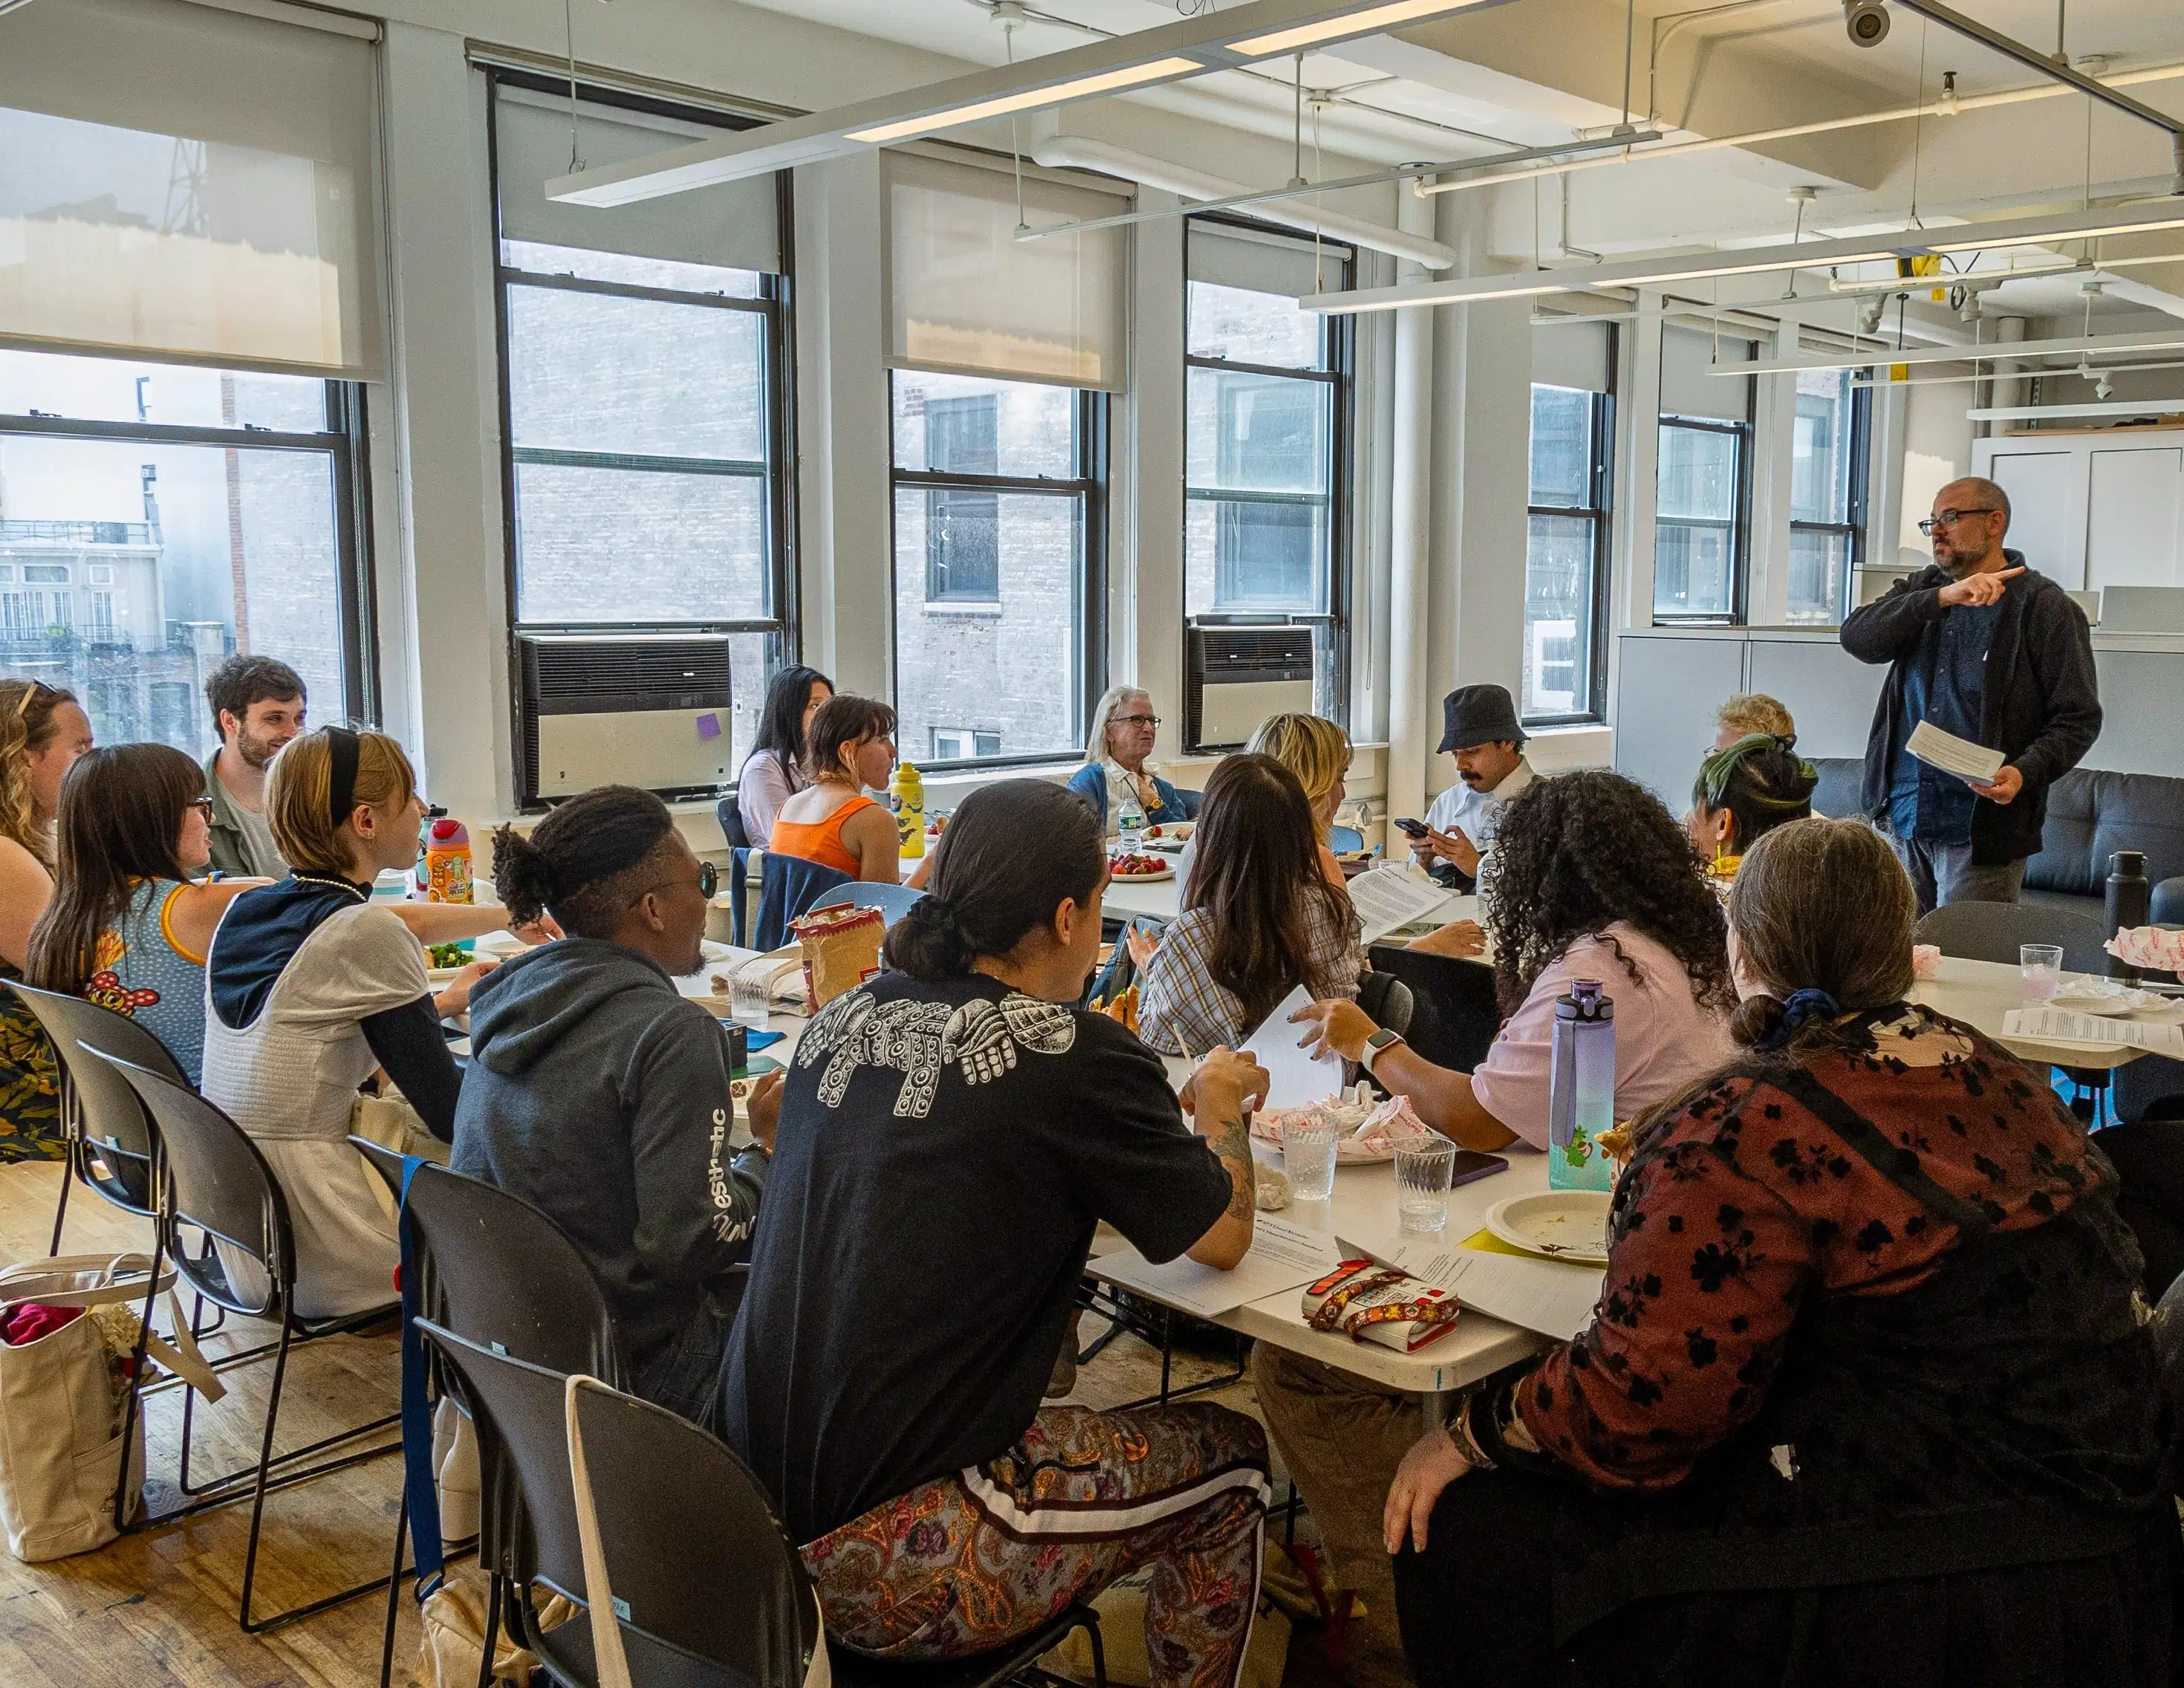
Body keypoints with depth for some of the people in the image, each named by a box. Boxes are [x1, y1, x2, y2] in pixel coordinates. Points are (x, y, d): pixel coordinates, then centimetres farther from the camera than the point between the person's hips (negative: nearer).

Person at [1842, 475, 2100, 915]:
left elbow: (2078, 718, -5)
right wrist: (1943, 597, -17)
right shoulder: (1920, 590, 14)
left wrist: (2026, 773, -22)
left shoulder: (2044, 606, -2)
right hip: (1905, 816, 5)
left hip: (1981, 828, -5)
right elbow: (1857, 637, -6)